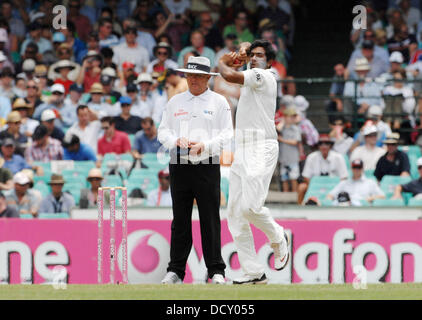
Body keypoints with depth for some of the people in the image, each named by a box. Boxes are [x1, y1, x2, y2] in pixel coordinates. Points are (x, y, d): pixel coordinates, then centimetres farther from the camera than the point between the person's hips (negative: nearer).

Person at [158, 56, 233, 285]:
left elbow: (227, 134, 0)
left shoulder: (219, 102, 7)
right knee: (180, 219, 3)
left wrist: (205, 145, -15)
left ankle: (216, 271, -2)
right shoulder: (175, 102, 16)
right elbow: (163, 131, 13)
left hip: (207, 166, -3)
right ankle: (175, 271, 6)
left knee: (210, 219, -5)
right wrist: (176, 140, -8)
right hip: (179, 165, 3)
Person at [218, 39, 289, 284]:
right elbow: (245, 46, 37)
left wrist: (223, 62, 6)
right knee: (235, 213, 1)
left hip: (262, 147, -9)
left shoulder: (264, 76, -6)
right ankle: (254, 272, 2)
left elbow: (229, 75, -14)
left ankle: (278, 238, 9)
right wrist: (242, 52, 16)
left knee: (251, 206, -21)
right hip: (241, 148, 9)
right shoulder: (253, 76, 20)